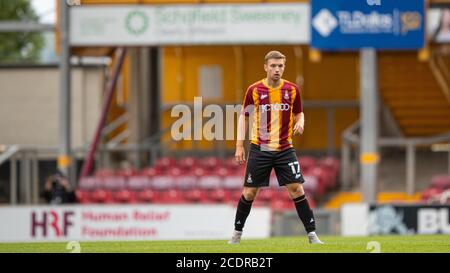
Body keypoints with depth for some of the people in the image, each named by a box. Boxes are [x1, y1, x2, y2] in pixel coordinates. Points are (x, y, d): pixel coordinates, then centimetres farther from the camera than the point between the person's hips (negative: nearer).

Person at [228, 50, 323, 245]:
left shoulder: (292, 89, 0)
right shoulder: (254, 90, -4)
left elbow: (299, 113, 13)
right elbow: (244, 116, 5)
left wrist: (300, 123, -11)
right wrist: (239, 145, 0)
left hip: (284, 149, 1)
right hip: (259, 149, -1)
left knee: (296, 189, -7)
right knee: (249, 192, 3)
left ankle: (312, 234, -1)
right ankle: (237, 232, 20)